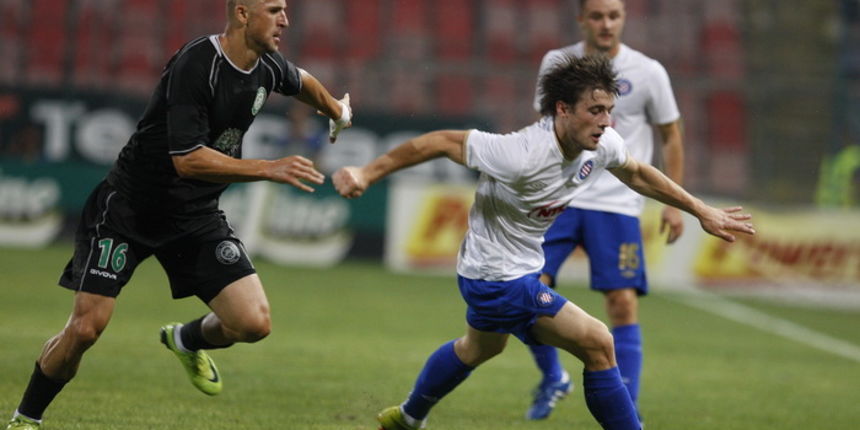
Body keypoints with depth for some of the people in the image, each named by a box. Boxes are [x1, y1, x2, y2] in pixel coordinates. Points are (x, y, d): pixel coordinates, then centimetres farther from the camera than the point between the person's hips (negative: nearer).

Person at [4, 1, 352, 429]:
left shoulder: (267, 67, -2)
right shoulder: (195, 65, -25)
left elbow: (303, 82, 25)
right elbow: (187, 160, -30)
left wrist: (337, 111, 42)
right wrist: (269, 169, -32)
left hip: (196, 216, 6)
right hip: (128, 209, -6)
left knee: (253, 323, -10)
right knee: (86, 327, -11)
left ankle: (186, 340, 24)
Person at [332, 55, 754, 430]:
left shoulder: (602, 144, -13)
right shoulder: (522, 154, -36)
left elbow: (637, 173, 9)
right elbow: (444, 141, -28)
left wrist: (701, 211, 13)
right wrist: (367, 173, -26)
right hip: (499, 277, -10)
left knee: (478, 348, 35)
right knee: (597, 343, -16)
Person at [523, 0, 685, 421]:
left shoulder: (648, 73, -1)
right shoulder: (557, 63, 4)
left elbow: (671, 137, 7)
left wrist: (674, 204, 2)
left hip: (618, 204, -2)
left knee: (623, 303, -9)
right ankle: (552, 378, 12)